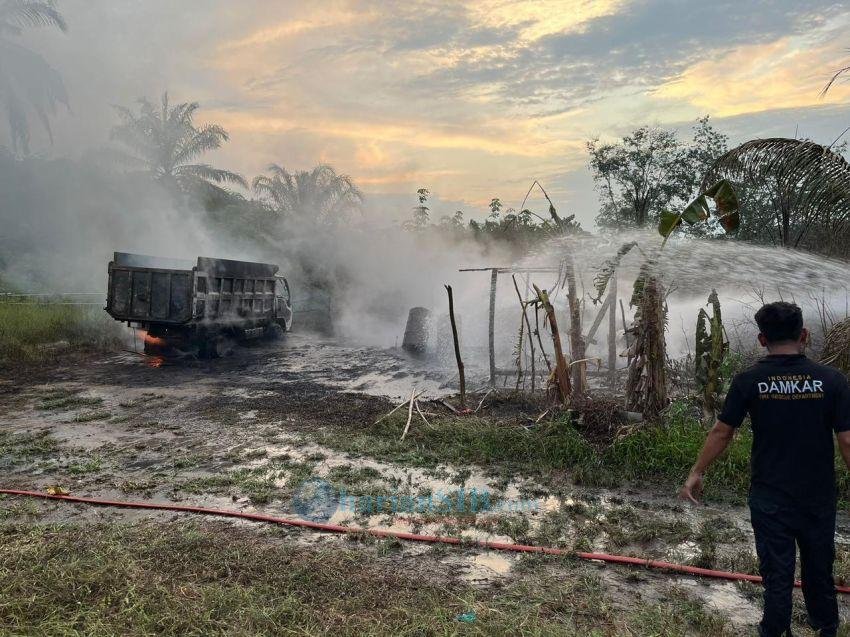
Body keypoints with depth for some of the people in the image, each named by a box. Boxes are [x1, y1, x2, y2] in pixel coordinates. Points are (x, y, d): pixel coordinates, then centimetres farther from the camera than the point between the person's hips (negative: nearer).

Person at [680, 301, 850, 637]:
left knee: (777, 571, 10)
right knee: (819, 568, 22)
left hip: (770, 497, -2)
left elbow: (721, 433, -5)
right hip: (818, 496, 2)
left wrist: (696, 473, 7)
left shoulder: (748, 381, -11)